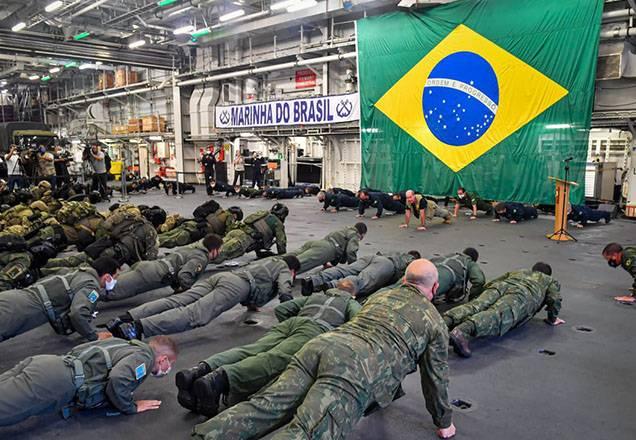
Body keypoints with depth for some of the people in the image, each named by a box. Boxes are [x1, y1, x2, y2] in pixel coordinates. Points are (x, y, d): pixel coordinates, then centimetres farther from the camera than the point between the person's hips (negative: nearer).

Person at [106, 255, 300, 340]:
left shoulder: (267, 261, 41)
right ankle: (138, 328, -43)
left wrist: (248, 301, 49)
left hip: (221, 276, 8)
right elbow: (285, 294, 2)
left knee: (174, 302, -10)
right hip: (238, 286, -8)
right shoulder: (284, 270, 19)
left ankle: (126, 318, -28)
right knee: (195, 315, -25)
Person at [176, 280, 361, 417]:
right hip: (317, 328, -5)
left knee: (250, 350, -16)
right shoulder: (351, 303, 30)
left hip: (291, 322, 5)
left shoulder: (313, 297, 40)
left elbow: (280, 309, 34)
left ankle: (200, 370, -42)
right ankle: (217, 379, -54)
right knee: (276, 359, -29)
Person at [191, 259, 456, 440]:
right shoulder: (435, 321, 20)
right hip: (358, 370, -6)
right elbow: (435, 376, 25)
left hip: (322, 344, 6)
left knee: (264, 407, 0)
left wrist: (386, 388, 64)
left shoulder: (379, 297, 36)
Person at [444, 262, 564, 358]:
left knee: (474, 307, -19)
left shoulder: (516, 272, 45)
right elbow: (554, 299, 18)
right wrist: (552, 319, 31)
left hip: (501, 285, 4)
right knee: (498, 316, -29)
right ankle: (462, 331, -59)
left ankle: (445, 321, -50)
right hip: (524, 293, -4)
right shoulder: (551, 280, 38)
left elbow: (488, 285, 37)